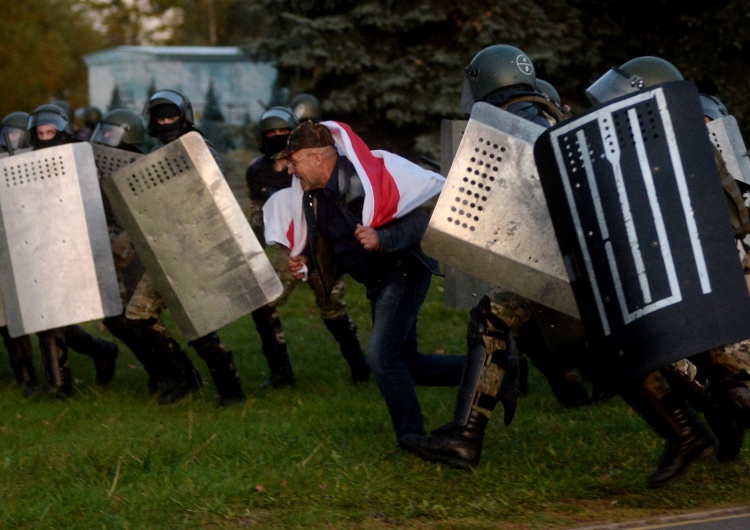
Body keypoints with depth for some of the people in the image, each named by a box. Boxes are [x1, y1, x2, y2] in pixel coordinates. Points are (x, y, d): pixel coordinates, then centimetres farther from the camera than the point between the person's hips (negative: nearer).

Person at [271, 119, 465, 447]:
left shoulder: (363, 181, -26)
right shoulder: (312, 194, -1)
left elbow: (420, 222, -25)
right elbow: (329, 242, 14)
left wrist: (382, 239, -39)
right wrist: (305, 260, -5)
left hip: (404, 271, -10)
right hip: (377, 281, 10)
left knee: (381, 353, -20)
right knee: (404, 363, 15)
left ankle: (411, 440, -9)